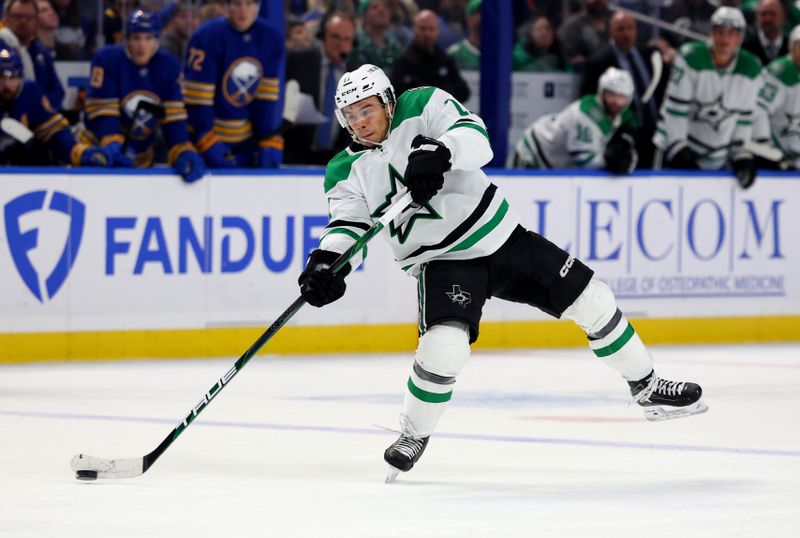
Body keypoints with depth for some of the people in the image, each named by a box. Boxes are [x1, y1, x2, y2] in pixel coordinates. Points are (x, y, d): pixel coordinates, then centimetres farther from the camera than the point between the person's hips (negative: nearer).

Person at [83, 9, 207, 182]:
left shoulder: (168, 66, -3)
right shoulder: (107, 59, -15)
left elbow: (174, 117, -8)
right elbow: (102, 112, -21)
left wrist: (184, 153, -24)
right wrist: (112, 145, -37)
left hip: (141, 161, 4)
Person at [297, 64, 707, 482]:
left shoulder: (423, 106, -9)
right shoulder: (347, 172, -5)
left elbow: (477, 140, -23)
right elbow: (347, 227, -13)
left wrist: (441, 151, -44)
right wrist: (326, 262, -35)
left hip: (502, 237, 2)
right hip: (441, 262, -2)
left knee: (591, 300, 4)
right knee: (445, 345, -27)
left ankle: (648, 389, 23)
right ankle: (413, 438, -4)